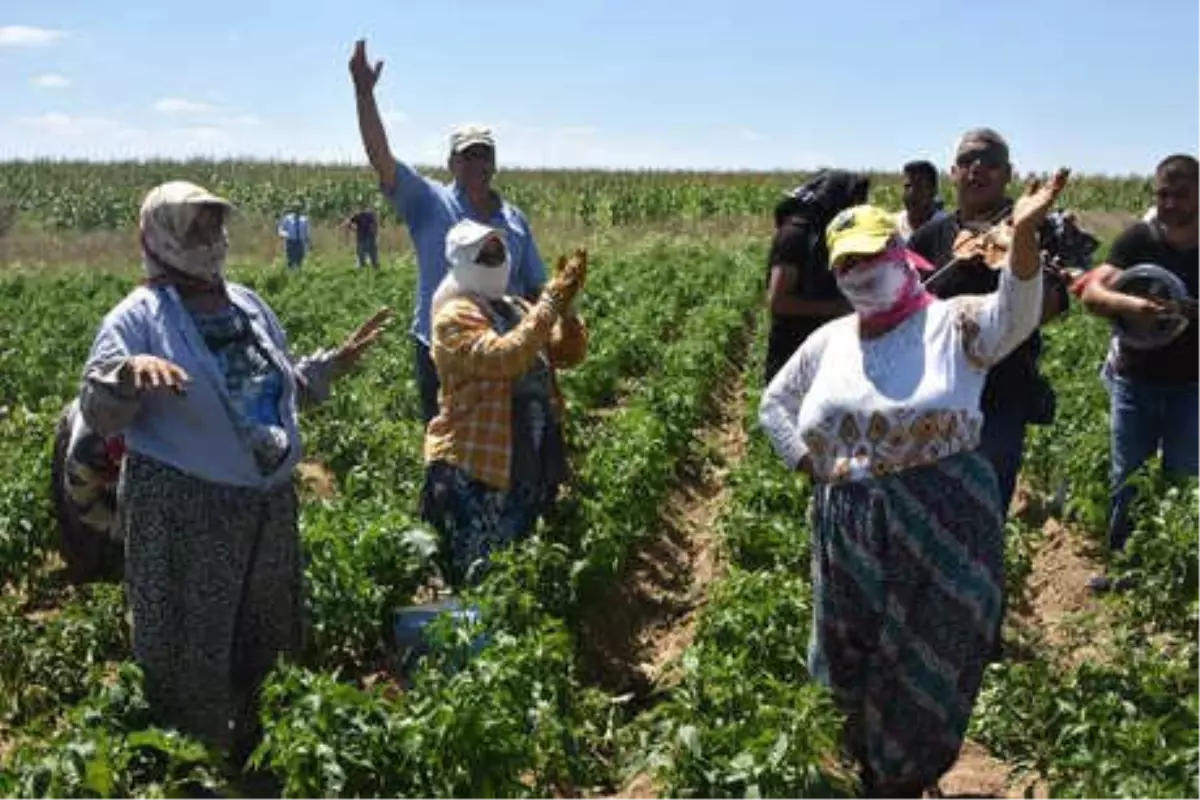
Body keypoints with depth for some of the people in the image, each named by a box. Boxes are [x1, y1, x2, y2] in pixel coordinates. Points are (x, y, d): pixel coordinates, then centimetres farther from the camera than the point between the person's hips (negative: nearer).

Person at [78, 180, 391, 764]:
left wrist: (340, 359, 9)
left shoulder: (248, 305, 9)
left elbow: (284, 388, 21)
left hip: (269, 502, 7)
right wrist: (130, 373, -35)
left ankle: (250, 757, 43)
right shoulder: (139, 318, -11)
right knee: (189, 655, 2)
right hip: (183, 510, -7)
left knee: (261, 642, 22)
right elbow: (97, 415, -16)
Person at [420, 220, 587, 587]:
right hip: (475, 464, -7)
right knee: (479, 577, -6)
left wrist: (566, 306, -10)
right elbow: (504, 357, -27)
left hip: (530, 463, 8)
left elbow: (570, 354, 7)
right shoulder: (455, 317, -10)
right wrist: (550, 303, -26)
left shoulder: (517, 308, 14)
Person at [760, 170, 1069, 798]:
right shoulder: (828, 341, 7)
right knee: (851, 663, 15)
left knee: (924, 674, 7)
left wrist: (1023, 233, -45)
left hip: (940, 526, -4)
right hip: (845, 530, 4)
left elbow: (1015, 314, -28)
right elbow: (774, 404, 20)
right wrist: (809, 468, 7)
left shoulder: (953, 325, -6)